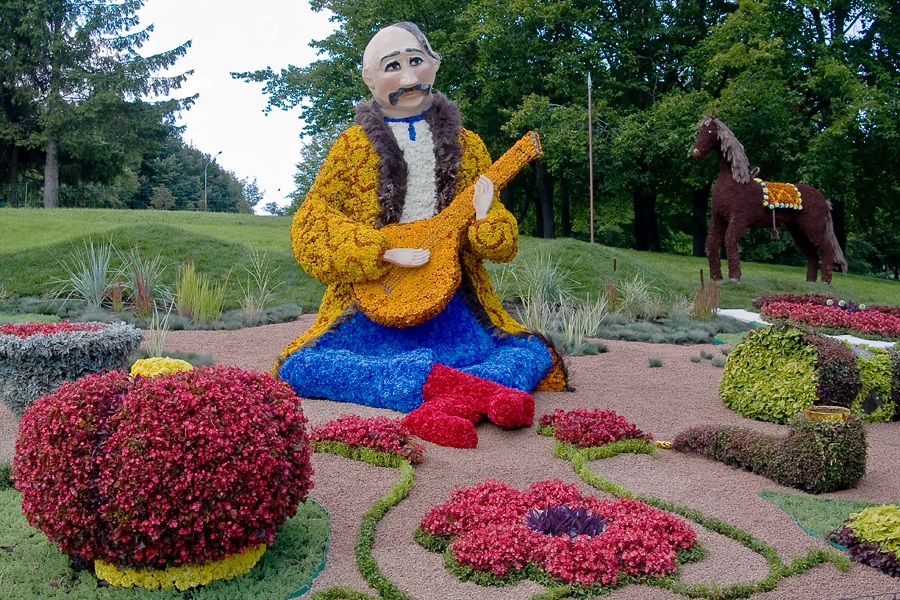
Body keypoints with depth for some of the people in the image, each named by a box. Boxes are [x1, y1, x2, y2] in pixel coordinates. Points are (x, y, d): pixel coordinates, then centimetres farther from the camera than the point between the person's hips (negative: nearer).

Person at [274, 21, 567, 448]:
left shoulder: (466, 146, 10)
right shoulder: (355, 144, 5)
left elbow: (503, 249, 11)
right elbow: (310, 226, -2)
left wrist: (487, 222, -12)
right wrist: (380, 250, -16)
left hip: (452, 311, 2)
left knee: (534, 354, -16)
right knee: (299, 367, -25)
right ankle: (437, 378, -36)